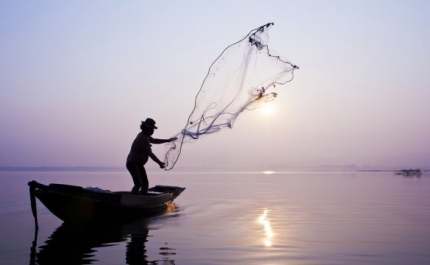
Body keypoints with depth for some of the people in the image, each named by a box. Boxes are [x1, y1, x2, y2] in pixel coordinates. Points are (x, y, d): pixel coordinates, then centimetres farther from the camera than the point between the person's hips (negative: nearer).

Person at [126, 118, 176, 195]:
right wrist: (160, 163, -28)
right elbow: (150, 154, -27)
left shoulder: (143, 135, 11)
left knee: (138, 185, 22)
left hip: (132, 163, 11)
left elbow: (153, 140, 28)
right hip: (135, 164, -11)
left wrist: (167, 140, 26)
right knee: (145, 184, -12)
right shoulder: (143, 138, -20)